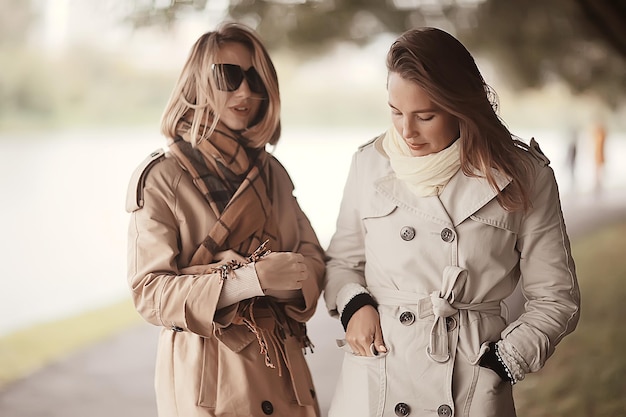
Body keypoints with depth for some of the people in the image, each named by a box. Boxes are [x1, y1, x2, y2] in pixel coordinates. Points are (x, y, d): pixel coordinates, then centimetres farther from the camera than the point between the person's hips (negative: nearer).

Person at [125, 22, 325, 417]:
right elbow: (150, 293, -14)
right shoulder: (161, 177, -10)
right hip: (207, 376, -5)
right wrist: (241, 281, -26)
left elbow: (313, 262, 4)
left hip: (284, 368, 5)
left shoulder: (272, 172, 8)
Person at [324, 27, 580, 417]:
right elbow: (342, 261, 15)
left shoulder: (523, 177, -4)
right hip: (375, 383, 2)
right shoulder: (371, 163, 3)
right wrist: (353, 305, -4)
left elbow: (555, 299, 1)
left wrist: (500, 363, -9)